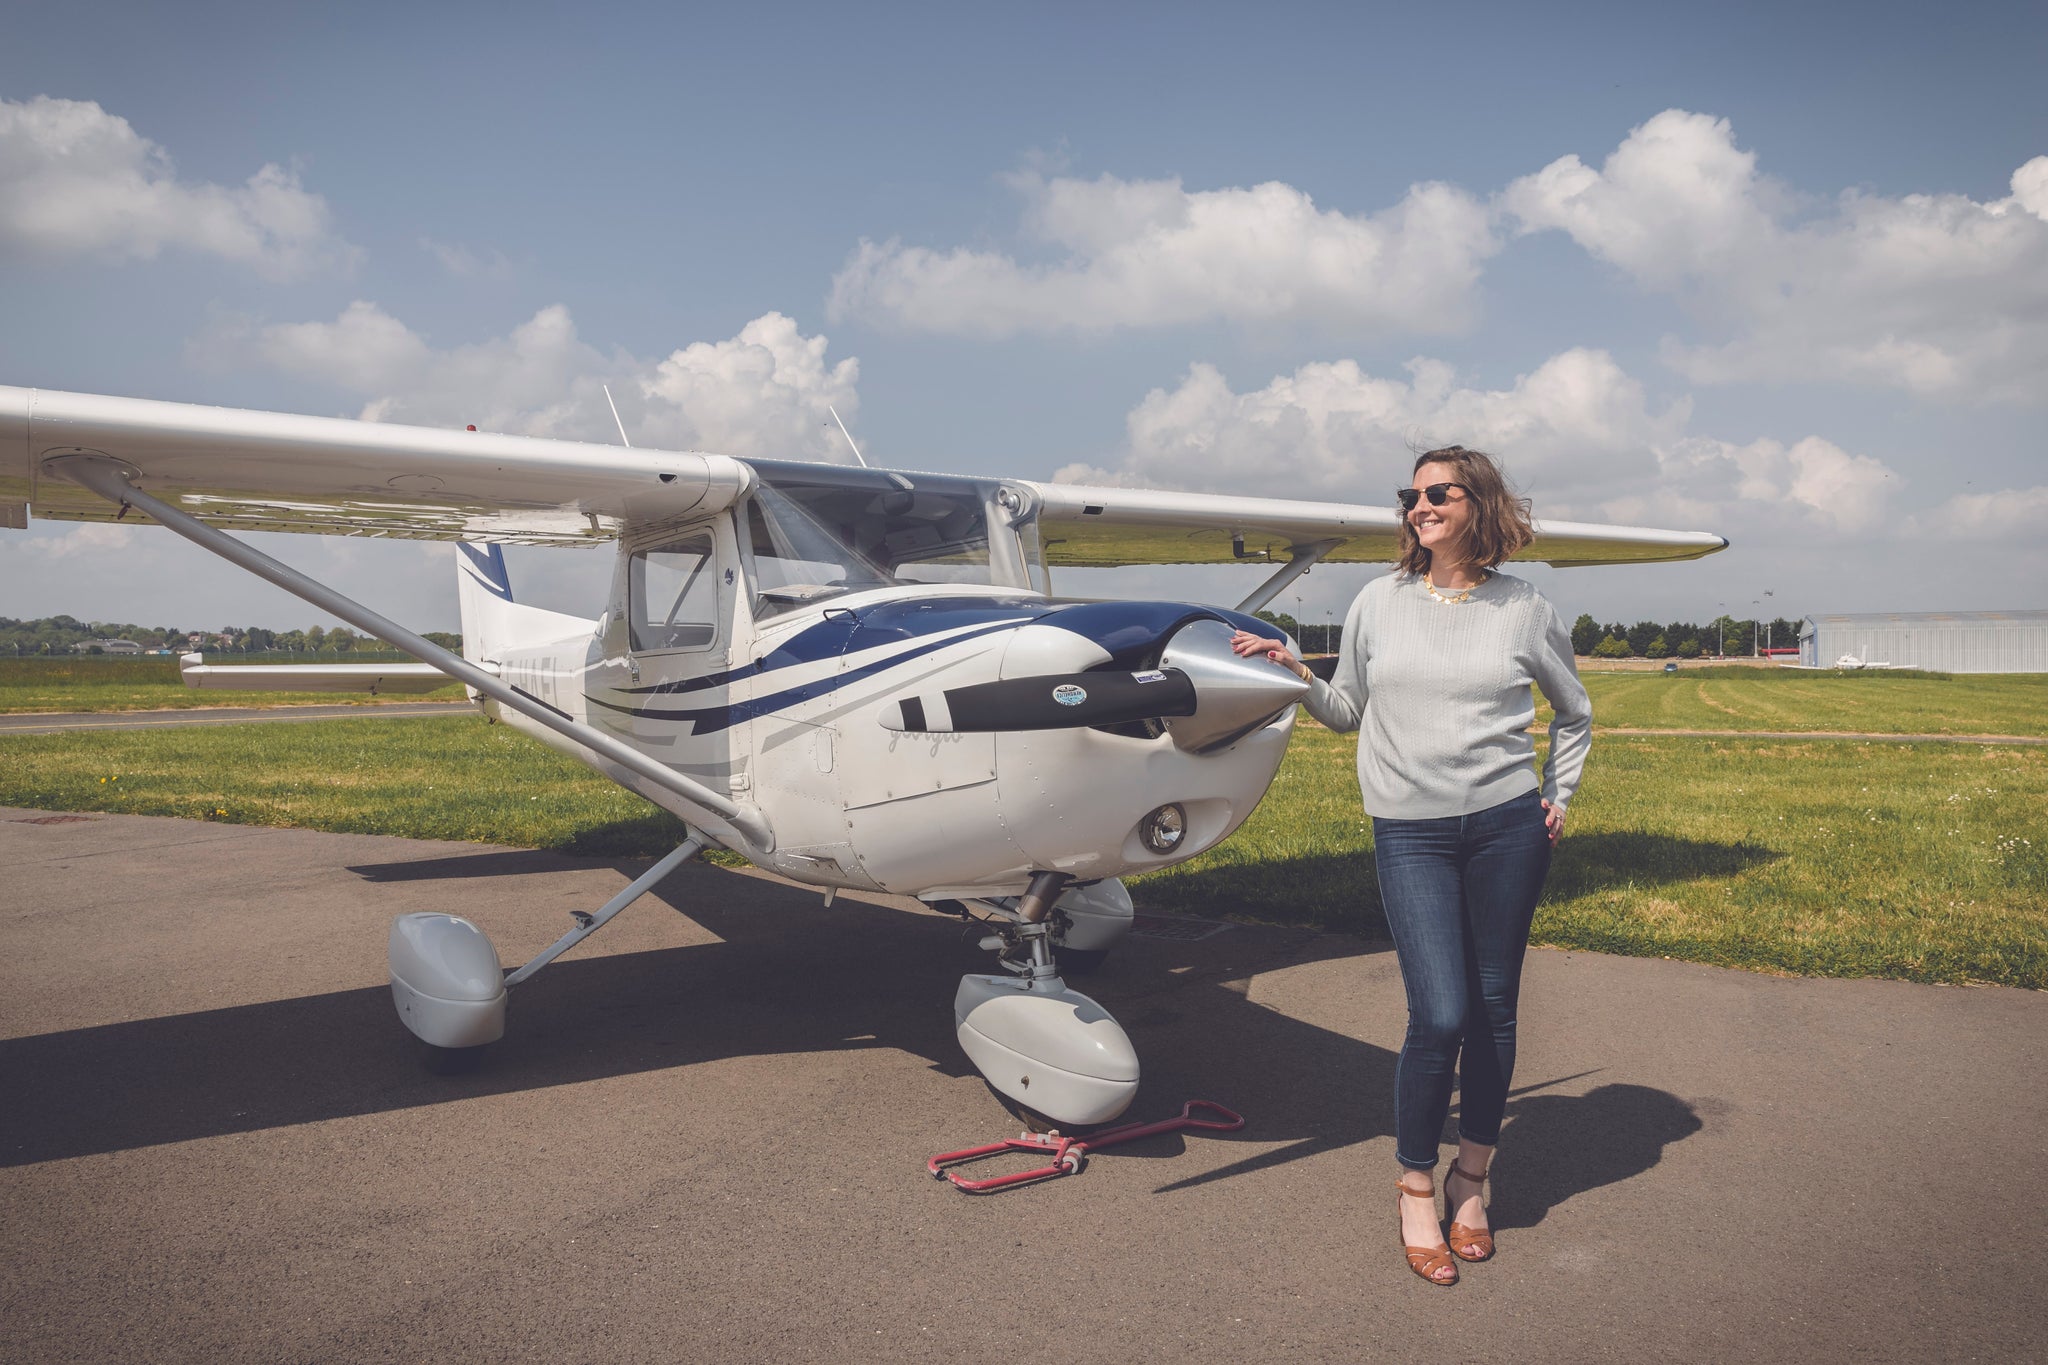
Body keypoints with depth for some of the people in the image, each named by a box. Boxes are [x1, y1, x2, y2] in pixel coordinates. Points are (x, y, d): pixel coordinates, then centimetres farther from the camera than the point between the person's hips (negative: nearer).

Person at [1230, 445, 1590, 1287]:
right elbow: (1348, 711, 12)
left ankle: (1471, 1177, 29)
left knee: (1493, 1009, 8)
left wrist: (1559, 797, 11)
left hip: (1507, 825, 1)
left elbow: (1574, 713, 20)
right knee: (1439, 1016, -8)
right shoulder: (1380, 602, 5)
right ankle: (1415, 1187, 14)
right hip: (1409, 831, -1)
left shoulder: (1525, 611, 5)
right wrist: (1294, 674, -3)